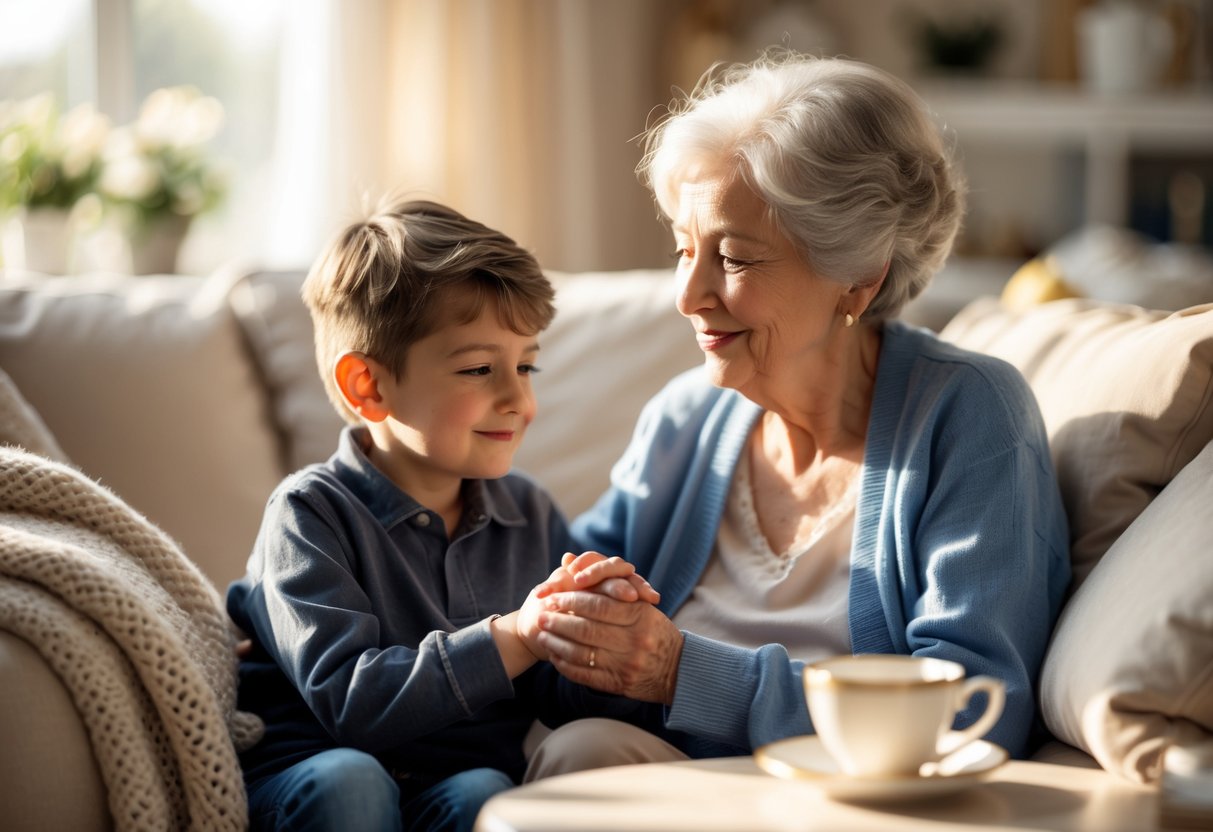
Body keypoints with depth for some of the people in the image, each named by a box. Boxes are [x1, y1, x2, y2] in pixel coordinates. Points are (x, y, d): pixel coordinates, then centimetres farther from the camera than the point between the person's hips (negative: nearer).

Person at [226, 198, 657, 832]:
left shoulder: (530, 513, 11)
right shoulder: (311, 513, -6)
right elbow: (350, 702, -18)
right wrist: (513, 636, -23)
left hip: (454, 780, 2)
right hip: (305, 775, -2)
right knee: (347, 781, -34)